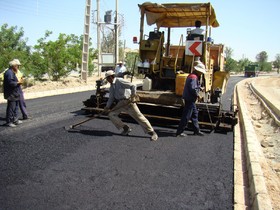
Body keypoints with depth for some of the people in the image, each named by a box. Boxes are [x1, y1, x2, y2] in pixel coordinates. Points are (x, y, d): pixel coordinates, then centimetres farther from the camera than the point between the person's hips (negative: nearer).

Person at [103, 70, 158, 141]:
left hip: (129, 101, -8)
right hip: (120, 103, 8)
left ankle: (152, 133, -1)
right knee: (111, 114, -5)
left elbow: (133, 86, -20)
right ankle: (126, 128, 3)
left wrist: (133, 95, -29)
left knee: (139, 116, -9)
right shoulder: (111, 87, 12)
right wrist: (107, 107, 4)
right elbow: (111, 98, 15)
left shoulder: (119, 81, -13)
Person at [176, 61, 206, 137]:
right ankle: (179, 132, 1)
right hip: (190, 99, -11)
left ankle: (196, 130, 28)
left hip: (190, 99, 11)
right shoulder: (193, 77, -18)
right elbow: (192, 89, -26)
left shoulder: (192, 76, 14)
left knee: (195, 114, 18)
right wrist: (197, 95, -14)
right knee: (186, 116, -5)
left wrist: (199, 88, 9)